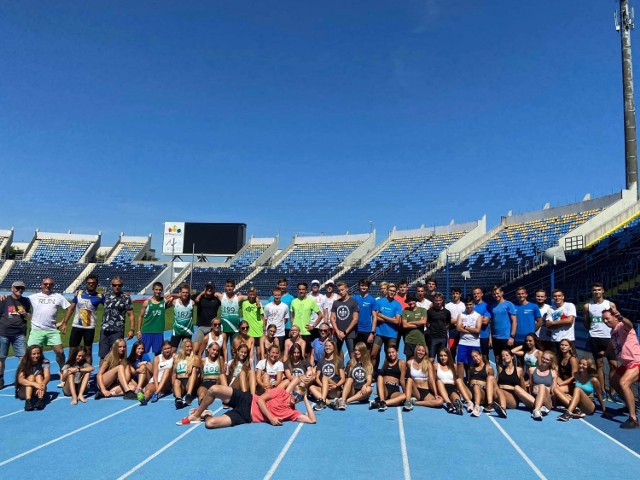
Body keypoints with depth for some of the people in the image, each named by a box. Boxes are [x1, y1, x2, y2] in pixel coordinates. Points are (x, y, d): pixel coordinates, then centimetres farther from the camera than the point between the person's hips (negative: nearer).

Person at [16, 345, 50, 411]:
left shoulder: (44, 362, -8)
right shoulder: (24, 363, -10)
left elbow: (47, 376, -23)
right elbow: (20, 380, -25)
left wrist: (42, 385, -47)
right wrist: (35, 384, -43)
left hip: (37, 390, 1)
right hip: (24, 391, -1)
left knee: (39, 376, -25)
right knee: (31, 376, -25)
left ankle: (40, 400, -44)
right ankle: (28, 401, -45)